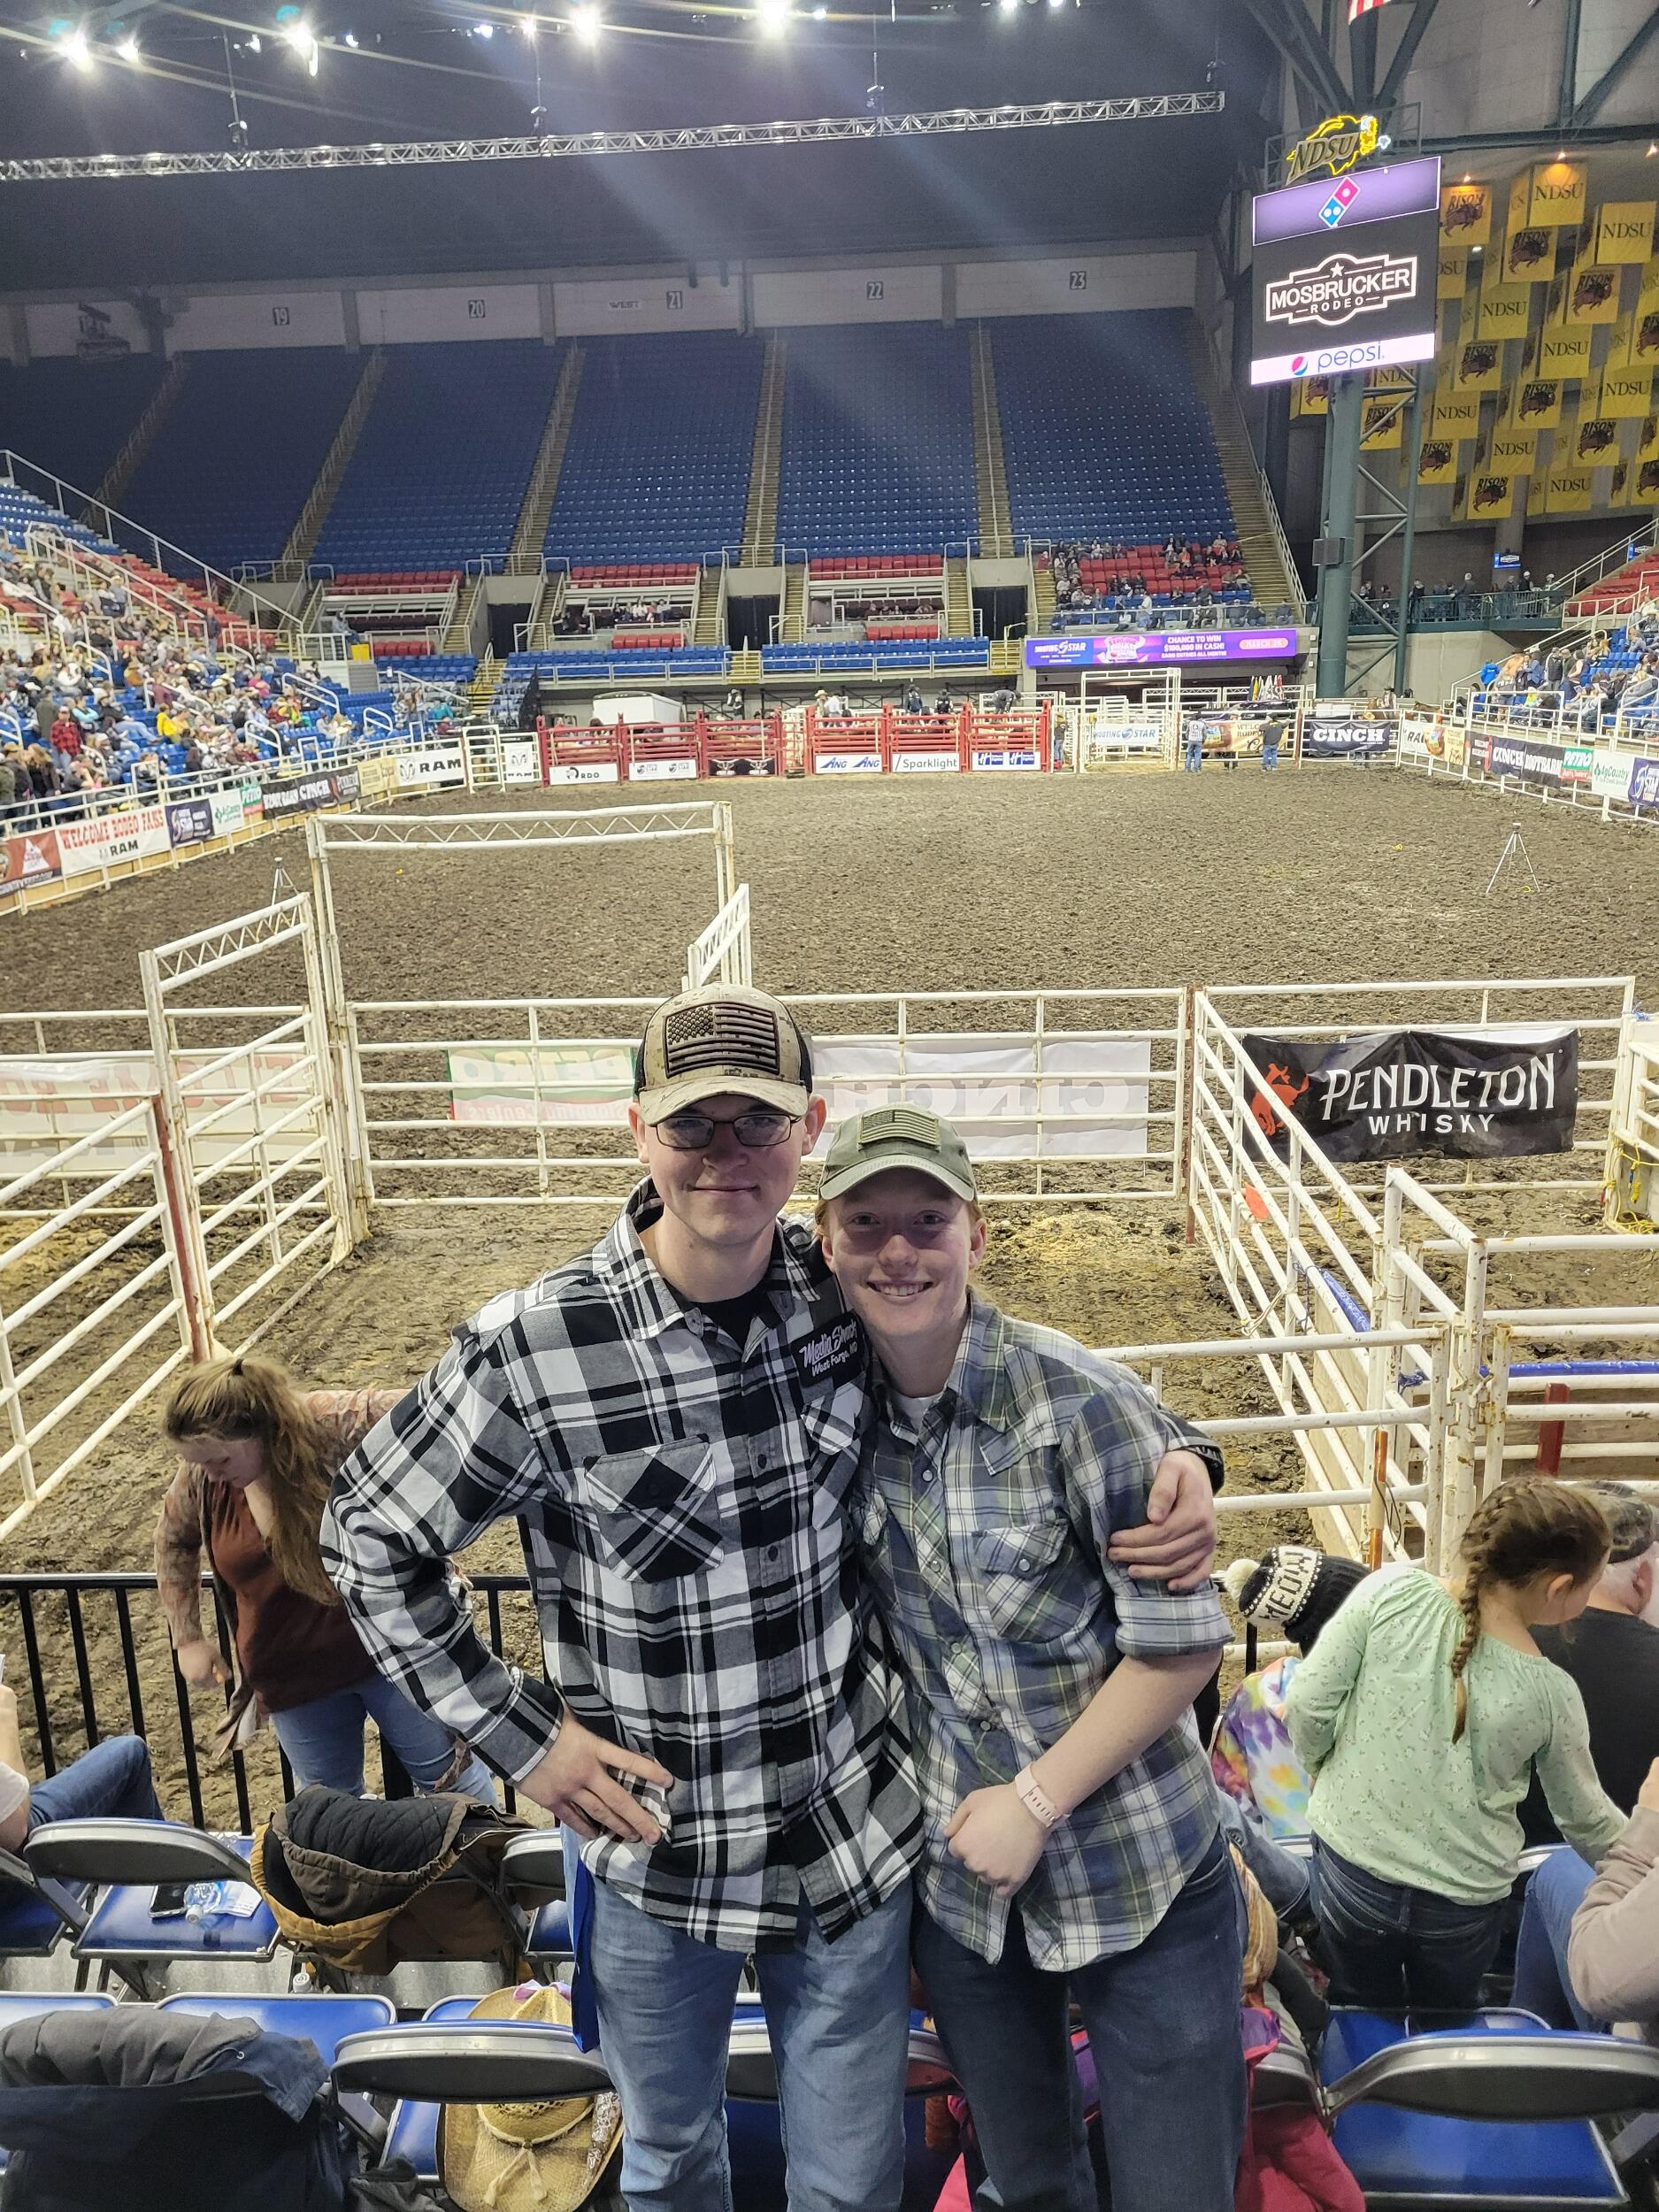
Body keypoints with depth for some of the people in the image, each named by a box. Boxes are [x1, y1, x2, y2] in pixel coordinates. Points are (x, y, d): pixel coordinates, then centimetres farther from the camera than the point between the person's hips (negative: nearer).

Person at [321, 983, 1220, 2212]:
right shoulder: (535, 1352, -22)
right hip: (658, 1850, -1)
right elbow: (369, 1538, -7)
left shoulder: (844, 1293, -12)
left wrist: (1170, 1465, -12)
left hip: (857, 1831, 2)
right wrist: (515, 1734, -10)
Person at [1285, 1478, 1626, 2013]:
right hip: (1464, 1906, 0)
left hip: (1351, 1873, 0)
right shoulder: (1552, 1696, -15)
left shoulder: (1391, 1593, -21)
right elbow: (1585, 1819, 1)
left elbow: (1307, 1708, -16)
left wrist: (1325, 1770, 5)